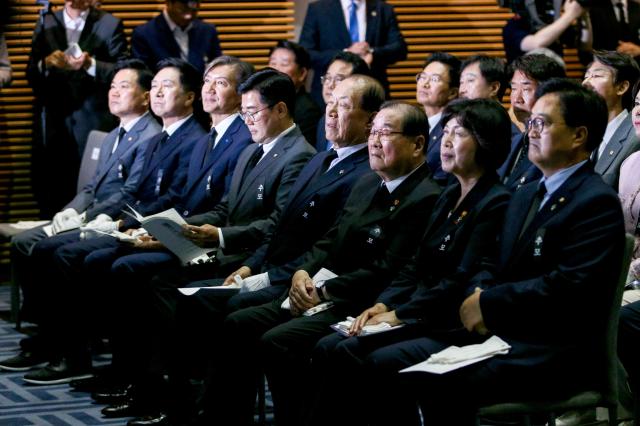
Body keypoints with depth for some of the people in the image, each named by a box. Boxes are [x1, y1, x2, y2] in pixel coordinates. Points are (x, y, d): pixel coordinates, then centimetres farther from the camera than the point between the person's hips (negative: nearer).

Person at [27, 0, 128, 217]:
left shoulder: (110, 25, 6)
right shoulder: (46, 24, 15)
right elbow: (31, 75, 12)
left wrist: (91, 64, -17)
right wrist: (46, 64, -10)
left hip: (93, 121, -3)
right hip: (54, 122, 3)